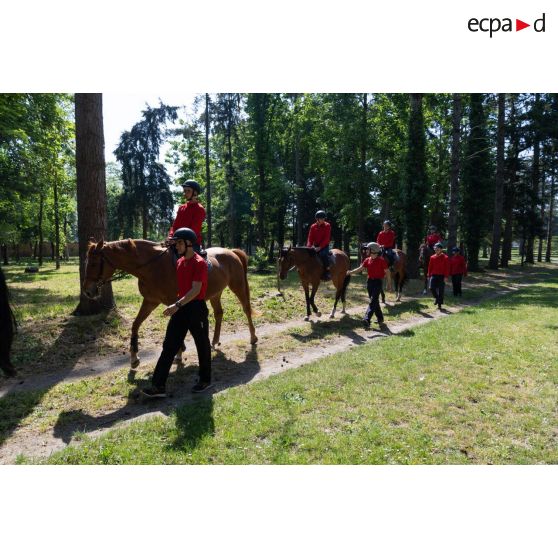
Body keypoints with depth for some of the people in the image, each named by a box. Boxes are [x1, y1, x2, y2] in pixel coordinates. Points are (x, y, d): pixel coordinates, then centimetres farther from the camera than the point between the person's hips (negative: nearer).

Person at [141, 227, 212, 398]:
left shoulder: (199, 263, -15)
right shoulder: (179, 262, 11)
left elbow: (196, 290, -22)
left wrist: (177, 305, -29)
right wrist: (176, 305, 20)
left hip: (196, 308, -8)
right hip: (181, 307, 8)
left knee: (202, 345, 9)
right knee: (169, 346, 4)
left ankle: (205, 380, 26)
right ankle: (159, 386, 6)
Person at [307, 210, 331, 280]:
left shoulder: (327, 226, -5)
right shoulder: (313, 226, 6)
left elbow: (326, 238, -12)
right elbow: (310, 237, 4)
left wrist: (320, 247, -22)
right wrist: (309, 246, -14)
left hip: (324, 246, -5)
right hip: (315, 246, 5)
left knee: (323, 254, -33)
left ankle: (327, 271, -26)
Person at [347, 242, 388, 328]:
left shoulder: (381, 260, -8)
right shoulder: (367, 260, 7)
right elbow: (360, 268, 2)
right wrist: (350, 272, -12)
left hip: (378, 282, -6)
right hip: (370, 282, 6)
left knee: (373, 301, -13)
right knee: (375, 301, 12)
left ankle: (367, 319, -21)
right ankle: (380, 319, 24)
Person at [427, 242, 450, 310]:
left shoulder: (445, 258, -3)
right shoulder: (432, 257, 5)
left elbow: (447, 268, -4)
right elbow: (430, 267, 9)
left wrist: (446, 277, -10)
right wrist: (429, 275, 5)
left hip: (441, 276, -2)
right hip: (434, 275, 2)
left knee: (441, 291, 2)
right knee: (432, 288, -15)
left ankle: (439, 304, 14)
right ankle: (436, 297, 15)